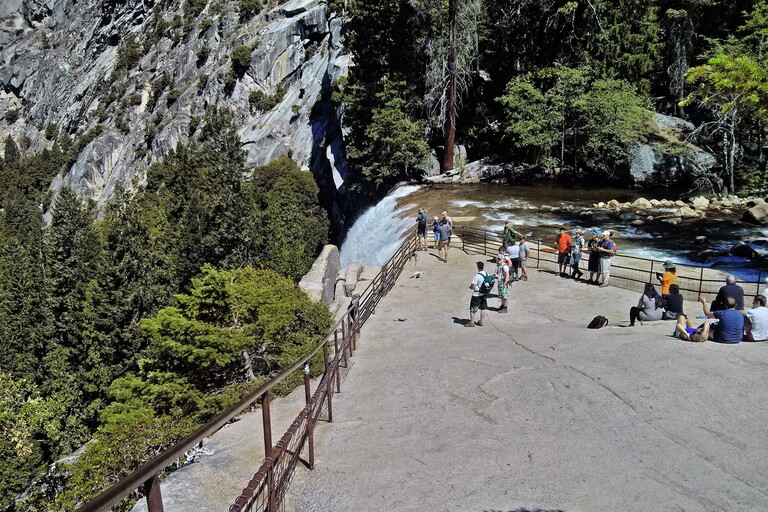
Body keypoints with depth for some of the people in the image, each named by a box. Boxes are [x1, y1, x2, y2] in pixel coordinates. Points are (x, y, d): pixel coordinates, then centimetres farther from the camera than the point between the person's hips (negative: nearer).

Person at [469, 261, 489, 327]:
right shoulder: (487, 274, -1)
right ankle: (481, 321, 25)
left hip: (476, 295, -7)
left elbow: (474, 287, -22)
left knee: (472, 309, 5)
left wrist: (470, 287, -1)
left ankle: (472, 322, 8)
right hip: (484, 294, 7)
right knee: (483, 308, 16)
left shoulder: (477, 276, -23)